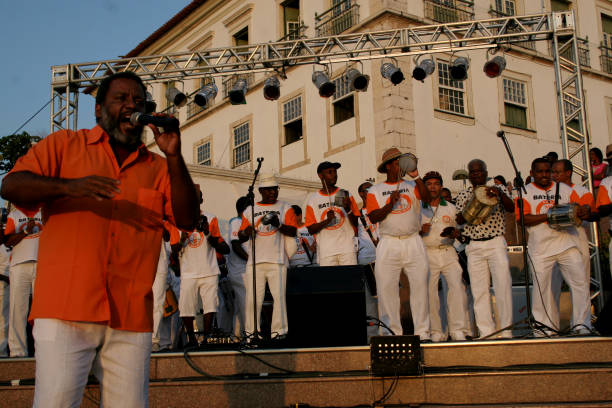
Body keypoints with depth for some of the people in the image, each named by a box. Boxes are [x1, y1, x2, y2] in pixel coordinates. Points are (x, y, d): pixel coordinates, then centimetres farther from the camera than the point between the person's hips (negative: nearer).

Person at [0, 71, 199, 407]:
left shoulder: (157, 167, 17)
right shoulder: (64, 145, 12)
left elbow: (187, 219, 5)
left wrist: (173, 155, -3)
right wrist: (69, 186, -18)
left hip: (131, 317, 3)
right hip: (66, 309, -2)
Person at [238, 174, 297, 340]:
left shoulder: (285, 208, 12)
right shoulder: (250, 210, 17)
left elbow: (293, 231, 1)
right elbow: (241, 237, 16)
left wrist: (279, 224, -18)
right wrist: (246, 232, -7)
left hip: (277, 260, -1)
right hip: (255, 261, 2)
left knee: (279, 295, -8)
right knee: (253, 298, -3)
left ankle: (279, 331, -4)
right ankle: (251, 332, 3)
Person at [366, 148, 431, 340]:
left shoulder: (411, 186, 12)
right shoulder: (375, 191, 9)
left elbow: (426, 198, -8)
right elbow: (373, 217, -3)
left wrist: (416, 176, -14)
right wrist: (390, 204, -15)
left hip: (413, 243, 1)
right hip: (388, 244, -1)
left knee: (420, 286, -1)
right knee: (387, 288, -4)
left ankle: (422, 333, 5)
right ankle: (392, 333, 5)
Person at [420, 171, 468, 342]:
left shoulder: (451, 208, 15)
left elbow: (458, 232, 17)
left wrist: (453, 233, -5)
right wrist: (421, 231, -12)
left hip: (448, 252, 1)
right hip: (427, 254, -1)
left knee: (457, 286, -14)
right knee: (430, 292, -4)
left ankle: (457, 329, -9)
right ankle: (436, 331, 5)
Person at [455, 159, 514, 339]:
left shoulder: (498, 189, 7)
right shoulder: (463, 195, 12)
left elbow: (511, 208, -8)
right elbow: (459, 220, 3)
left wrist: (499, 194, -26)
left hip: (496, 243, -2)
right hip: (474, 247, 2)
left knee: (503, 286, -8)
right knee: (479, 290, 0)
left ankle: (506, 330, 0)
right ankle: (486, 332, 5)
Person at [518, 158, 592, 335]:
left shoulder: (564, 189, 14)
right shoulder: (525, 192, 6)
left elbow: (581, 208, 10)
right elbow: (523, 219, -6)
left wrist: (585, 211, -15)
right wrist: (549, 216, -16)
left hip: (567, 244, 2)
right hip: (540, 248, -2)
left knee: (580, 283, -5)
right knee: (541, 287, 1)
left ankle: (582, 325, 4)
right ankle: (548, 327, 12)